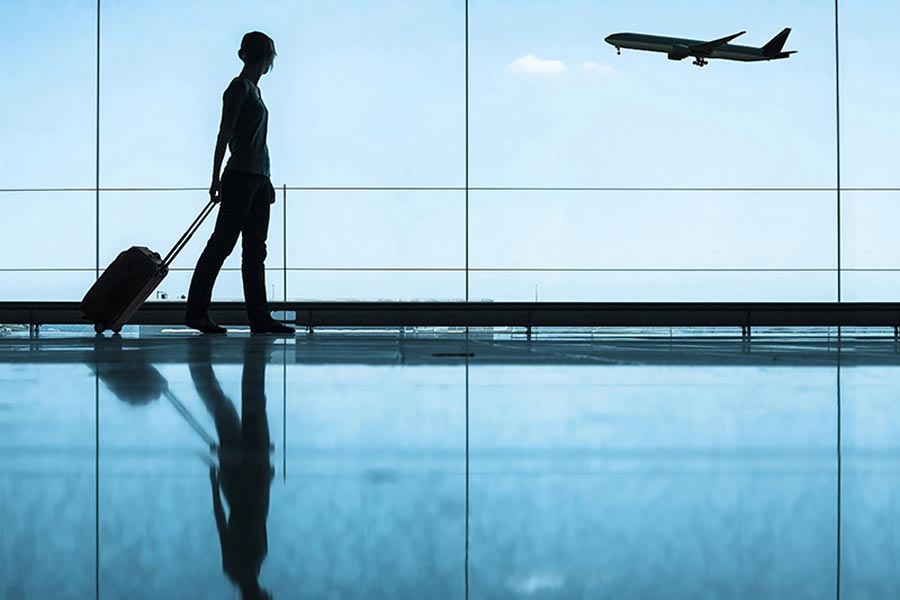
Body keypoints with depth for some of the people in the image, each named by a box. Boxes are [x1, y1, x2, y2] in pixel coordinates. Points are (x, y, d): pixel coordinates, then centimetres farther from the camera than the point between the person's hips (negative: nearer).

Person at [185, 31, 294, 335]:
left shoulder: (253, 89, 18)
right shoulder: (239, 87, -8)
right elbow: (224, 134, -12)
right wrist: (217, 179, -15)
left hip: (257, 178, 9)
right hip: (240, 176, -9)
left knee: (255, 249, 6)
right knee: (222, 242, -7)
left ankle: (259, 317, 7)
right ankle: (196, 312, -3)